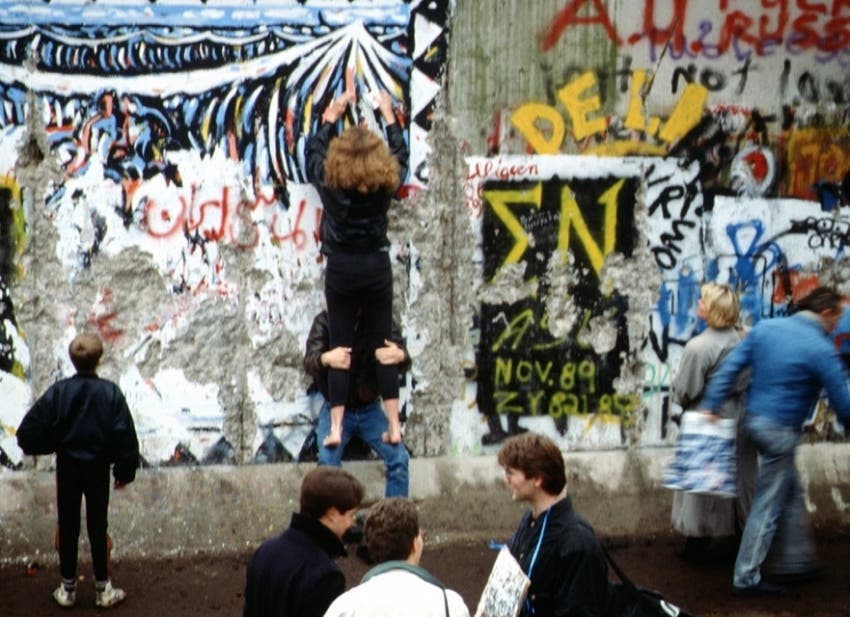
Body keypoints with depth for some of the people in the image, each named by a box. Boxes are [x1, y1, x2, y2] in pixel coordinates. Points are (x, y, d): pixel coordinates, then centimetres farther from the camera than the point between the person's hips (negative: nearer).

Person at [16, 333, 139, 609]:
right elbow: (124, 435, -12)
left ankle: (67, 588, 17)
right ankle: (102, 589, 14)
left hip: (67, 468, 1)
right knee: (98, 526, 8)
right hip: (99, 469, 0)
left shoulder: (59, 391, -11)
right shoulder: (110, 392, -13)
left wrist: (51, 445, 7)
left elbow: (30, 430, -13)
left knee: (67, 526, 10)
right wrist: (124, 470, 0)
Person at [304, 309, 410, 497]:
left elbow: (404, 363, -17)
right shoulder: (324, 321, -11)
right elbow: (309, 362, -24)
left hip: (370, 409, 1)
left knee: (399, 458, -12)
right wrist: (325, 359, -50)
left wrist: (400, 356, -44)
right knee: (327, 461, -21)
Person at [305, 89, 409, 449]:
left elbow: (314, 151, 13)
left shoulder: (330, 182, -8)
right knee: (383, 346, 7)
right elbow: (400, 155, 17)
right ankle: (394, 426, 5)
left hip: (341, 268, -1)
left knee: (339, 349, 2)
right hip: (377, 266, 1)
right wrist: (389, 116, 29)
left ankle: (336, 428, -2)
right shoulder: (386, 183, -5)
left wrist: (331, 116, 25)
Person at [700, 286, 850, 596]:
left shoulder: (765, 328, 3)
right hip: (780, 430, -8)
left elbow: (730, 367, 1)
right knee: (768, 506, 2)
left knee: (791, 492, 21)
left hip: (754, 419, 8)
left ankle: (795, 560, 30)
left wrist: (711, 406, 5)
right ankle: (747, 578, 7)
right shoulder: (822, 351, -15)